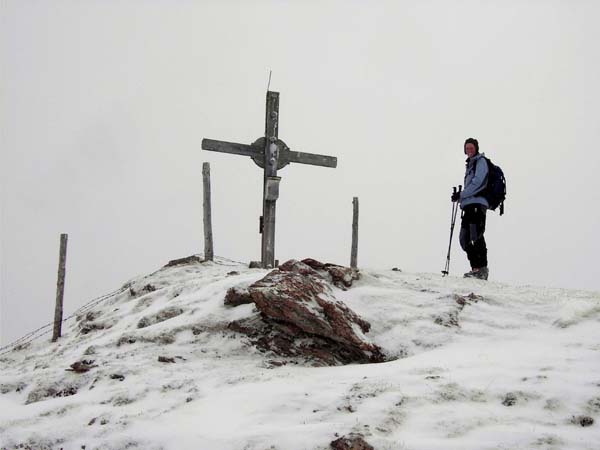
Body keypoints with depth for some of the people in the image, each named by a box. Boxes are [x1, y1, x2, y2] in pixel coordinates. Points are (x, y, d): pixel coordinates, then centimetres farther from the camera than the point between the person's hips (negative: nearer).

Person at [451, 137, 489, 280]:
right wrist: (460, 197, 11)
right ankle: (475, 268, 5)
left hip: (477, 203, -9)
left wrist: (461, 195, -12)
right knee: (465, 238, 4)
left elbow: (478, 182, -12)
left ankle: (482, 268, -21)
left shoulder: (481, 161, 1)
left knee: (476, 236, -17)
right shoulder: (470, 164, 27)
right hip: (468, 205, 9)